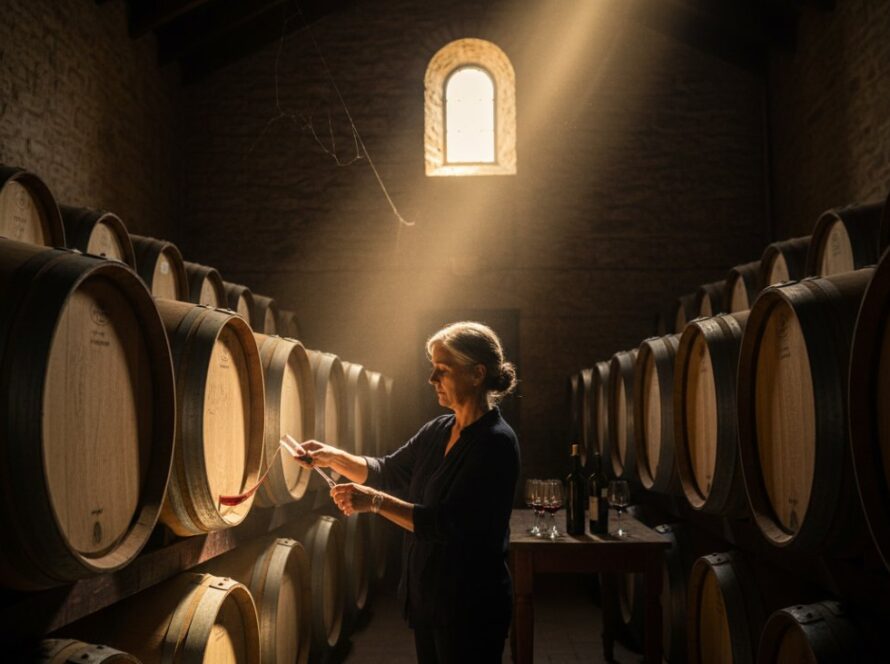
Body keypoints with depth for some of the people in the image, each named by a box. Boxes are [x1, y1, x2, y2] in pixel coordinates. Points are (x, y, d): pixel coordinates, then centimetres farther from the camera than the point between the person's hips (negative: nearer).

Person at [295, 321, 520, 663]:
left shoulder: (495, 442, -20)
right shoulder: (437, 431, 5)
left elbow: (447, 523, -25)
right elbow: (387, 472, 15)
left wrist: (376, 502, -26)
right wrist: (334, 457, 1)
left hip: (470, 604, -8)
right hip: (428, 595, 8)